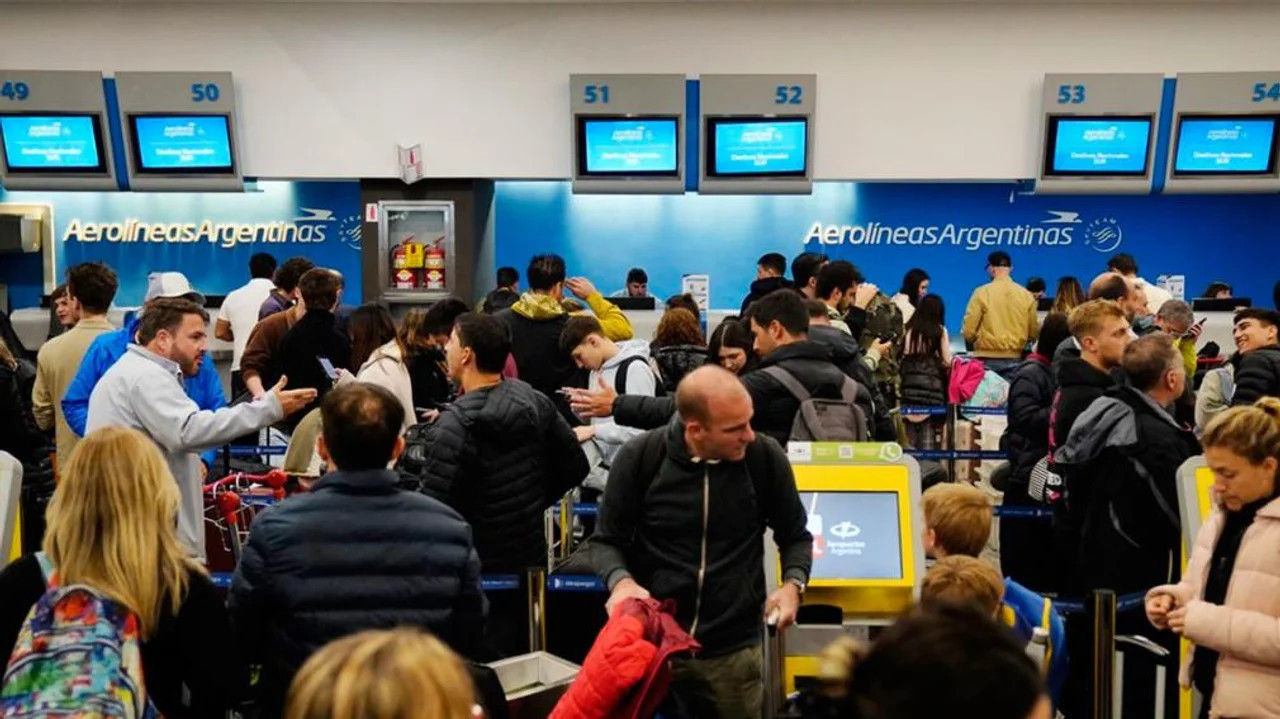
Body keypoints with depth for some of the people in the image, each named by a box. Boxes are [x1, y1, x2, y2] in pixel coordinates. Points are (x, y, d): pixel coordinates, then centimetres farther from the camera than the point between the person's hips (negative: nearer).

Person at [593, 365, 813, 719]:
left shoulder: (765, 456, -8)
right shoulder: (640, 458, -11)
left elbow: (794, 536, 6)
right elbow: (607, 540, 0)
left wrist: (793, 583, -12)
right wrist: (620, 580, -20)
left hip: (733, 649, 1)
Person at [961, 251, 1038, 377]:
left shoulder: (982, 293, -7)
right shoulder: (1026, 295, 1)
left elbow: (968, 331, -8)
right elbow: (1034, 332, 4)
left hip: (987, 359, -2)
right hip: (1014, 359, 3)